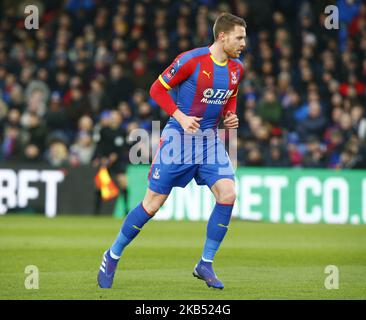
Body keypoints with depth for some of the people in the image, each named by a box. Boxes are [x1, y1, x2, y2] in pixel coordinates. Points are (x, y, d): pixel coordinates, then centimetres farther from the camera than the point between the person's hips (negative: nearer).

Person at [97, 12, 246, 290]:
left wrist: (230, 116, 2)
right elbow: (158, 89, -10)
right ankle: (113, 256, 18)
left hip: (210, 140, 5)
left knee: (227, 194, -14)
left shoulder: (237, 68, 5)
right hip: (179, 138, -5)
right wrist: (180, 117, -20)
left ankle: (205, 264, -1)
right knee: (153, 203, -2)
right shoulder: (192, 60, -15)